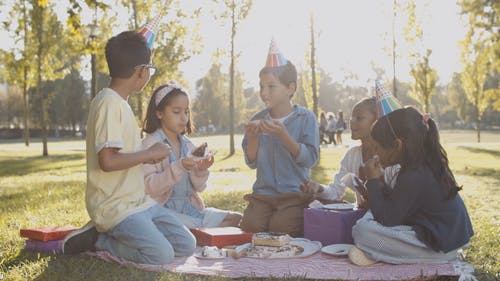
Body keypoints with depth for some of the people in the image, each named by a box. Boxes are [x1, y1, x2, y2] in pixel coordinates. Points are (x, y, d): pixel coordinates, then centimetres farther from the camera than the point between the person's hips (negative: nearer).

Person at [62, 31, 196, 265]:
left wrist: (146, 156, 12)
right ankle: (96, 239, -3)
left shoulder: (119, 102, 14)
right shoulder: (109, 102, -15)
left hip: (138, 200, 9)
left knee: (187, 246, 3)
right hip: (114, 207, -9)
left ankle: (103, 235, 10)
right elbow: (108, 161, -24)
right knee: (161, 255, -23)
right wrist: (150, 153, -14)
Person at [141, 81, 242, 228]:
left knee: (236, 219, 0)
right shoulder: (150, 144, -7)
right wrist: (179, 168, -26)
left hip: (192, 209, 7)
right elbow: (149, 187, -17)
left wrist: (201, 170, -8)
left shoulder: (187, 144, 11)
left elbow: (198, 187, 13)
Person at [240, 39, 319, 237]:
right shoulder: (258, 119, 7)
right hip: (263, 192, 3)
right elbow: (251, 162, 7)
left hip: (295, 193, -3)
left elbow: (310, 159, -12)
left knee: (280, 226, -25)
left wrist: (283, 135, -23)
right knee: (250, 224, -19)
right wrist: (253, 137, -12)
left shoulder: (305, 118, -3)